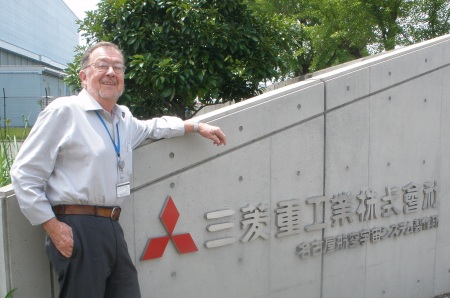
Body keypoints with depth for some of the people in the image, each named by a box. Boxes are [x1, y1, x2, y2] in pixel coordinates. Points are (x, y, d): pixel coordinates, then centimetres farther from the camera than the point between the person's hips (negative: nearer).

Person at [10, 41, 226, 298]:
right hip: (77, 229, -7)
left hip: (112, 228, 7)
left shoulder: (124, 118, 16)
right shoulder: (64, 111, -7)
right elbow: (24, 174, -7)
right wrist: (53, 227, -12)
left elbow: (151, 128, 39)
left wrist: (197, 126, 31)